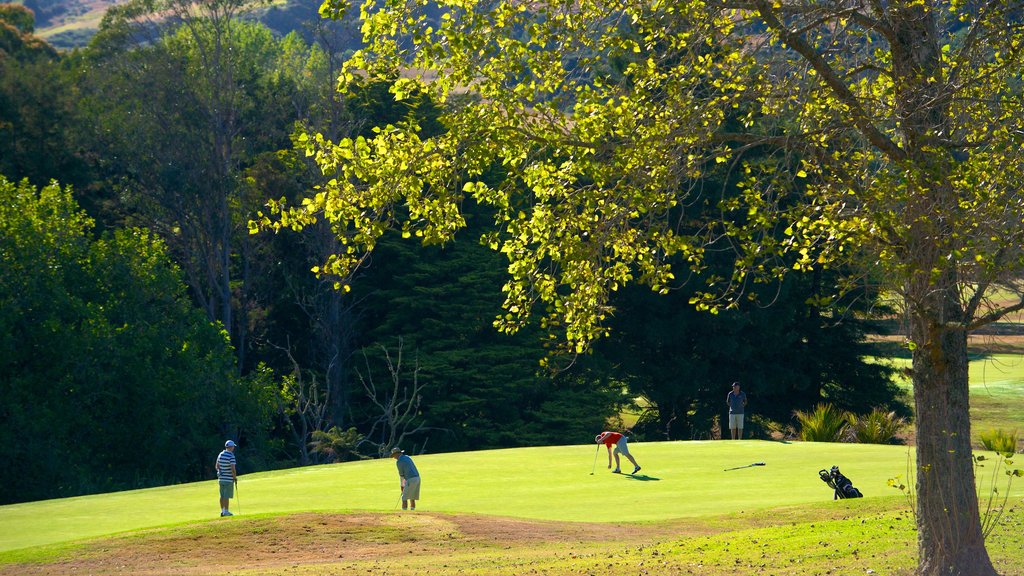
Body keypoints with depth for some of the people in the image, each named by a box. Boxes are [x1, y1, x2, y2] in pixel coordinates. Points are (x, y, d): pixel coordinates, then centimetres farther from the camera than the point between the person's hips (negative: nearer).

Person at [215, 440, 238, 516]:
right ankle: (226, 511, 0)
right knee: (227, 496, -2)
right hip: (229, 479, -7)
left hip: (221, 478, 7)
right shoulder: (231, 456, -16)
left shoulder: (220, 455, 6)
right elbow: (233, 469, -19)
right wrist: (235, 478, -7)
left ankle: (222, 511, 16)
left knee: (222, 495, 12)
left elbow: (216, 467, 11)